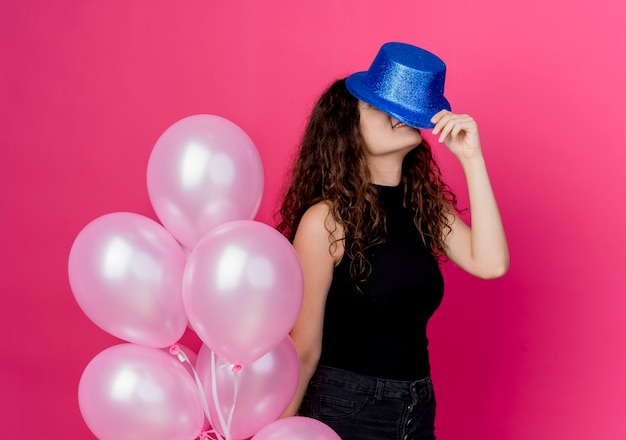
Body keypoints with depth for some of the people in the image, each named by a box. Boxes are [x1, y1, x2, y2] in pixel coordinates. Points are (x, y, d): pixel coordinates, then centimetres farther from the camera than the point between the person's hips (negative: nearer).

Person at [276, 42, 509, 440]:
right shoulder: (326, 221, -16)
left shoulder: (426, 206, 2)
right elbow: (304, 351, -14)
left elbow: (490, 263, -14)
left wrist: (471, 157, -14)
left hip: (419, 408, 6)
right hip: (343, 408, -6)